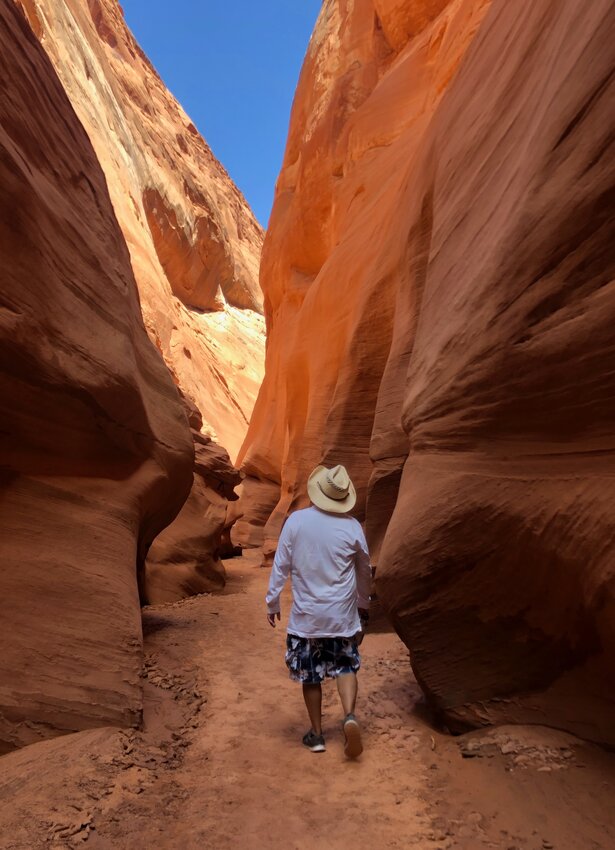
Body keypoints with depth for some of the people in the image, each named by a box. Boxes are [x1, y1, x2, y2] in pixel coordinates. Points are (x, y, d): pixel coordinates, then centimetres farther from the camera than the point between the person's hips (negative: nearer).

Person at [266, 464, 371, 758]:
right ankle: (350, 716, -3)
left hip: (306, 615, 0)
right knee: (345, 667, 17)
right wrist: (363, 604, 18)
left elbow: (281, 565, -7)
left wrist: (272, 602, 5)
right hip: (343, 614, 1)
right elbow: (364, 571, 3)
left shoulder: (296, 520, -12)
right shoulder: (352, 526, -8)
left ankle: (317, 735, 26)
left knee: (310, 675, 15)